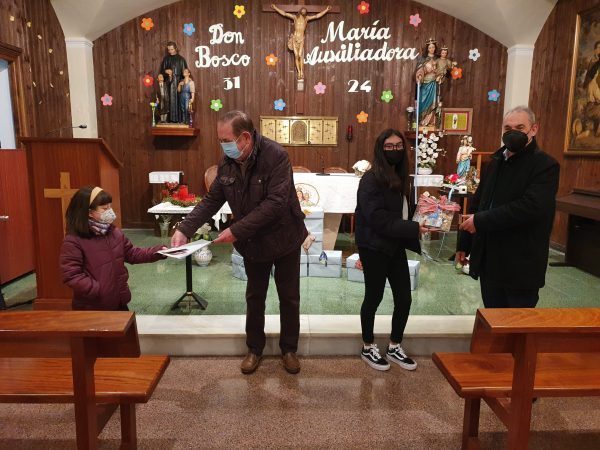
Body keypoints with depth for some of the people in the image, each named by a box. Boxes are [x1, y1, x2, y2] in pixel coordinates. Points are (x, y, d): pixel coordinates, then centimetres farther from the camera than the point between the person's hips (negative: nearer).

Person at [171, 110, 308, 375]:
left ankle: (289, 349, 31)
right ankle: (254, 348, 35)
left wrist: (236, 231, -32)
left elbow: (275, 203, -32)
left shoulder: (276, 156, -25)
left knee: (289, 297, 11)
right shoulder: (227, 162, -7)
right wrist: (185, 229, -13)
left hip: (284, 239, -4)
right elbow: (212, 200, -1)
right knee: (255, 297, 17)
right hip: (253, 243, 5)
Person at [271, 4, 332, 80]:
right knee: (296, 56, -6)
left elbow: (317, 16, 20)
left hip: (301, 38, -1)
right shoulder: (295, 17, 14)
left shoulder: (306, 18, 14)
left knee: (300, 55, -16)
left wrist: (326, 10, 22)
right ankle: (299, 72, -1)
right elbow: (284, 13, 18)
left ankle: (302, 72, -13)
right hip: (294, 38, 1)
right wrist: (275, 8, 19)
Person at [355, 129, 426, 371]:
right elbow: (379, 220, -23)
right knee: (374, 297, 6)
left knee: (404, 298, 10)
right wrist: (415, 228, -23)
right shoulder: (371, 179, -16)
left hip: (395, 246, 8)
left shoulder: (399, 176, 10)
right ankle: (368, 348, 27)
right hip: (374, 247, -8)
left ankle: (394, 348, 29)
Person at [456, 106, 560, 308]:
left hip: (521, 265, -6)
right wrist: (464, 244, 13)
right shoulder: (496, 162, 13)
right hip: (488, 260, 6)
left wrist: (480, 221, -22)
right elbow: (477, 202, 14)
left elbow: (530, 207, -24)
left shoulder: (545, 165, -10)